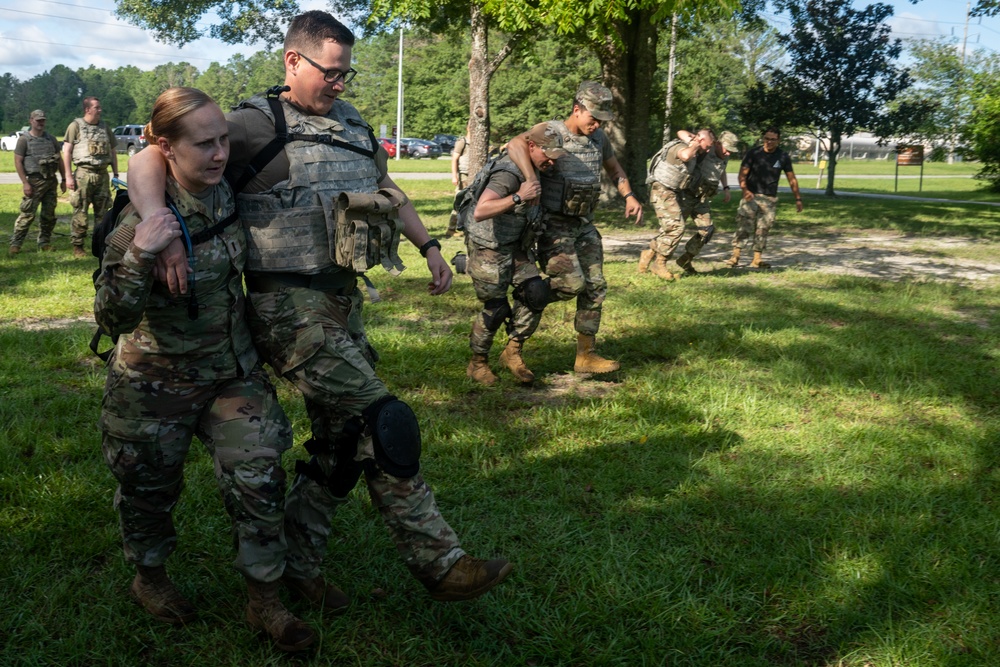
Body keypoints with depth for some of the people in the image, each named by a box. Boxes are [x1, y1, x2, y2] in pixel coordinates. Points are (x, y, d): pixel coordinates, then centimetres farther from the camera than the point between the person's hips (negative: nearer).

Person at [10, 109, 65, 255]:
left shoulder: (51, 139, 14)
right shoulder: (24, 139, -1)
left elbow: (59, 160, 18)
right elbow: (18, 162, -6)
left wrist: (64, 179, 11)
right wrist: (25, 183, -13)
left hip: (51, 181, 5)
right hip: (34, 181, -5)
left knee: (49, 215, 7)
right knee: (27, 214, -10)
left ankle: (45, 243, 18)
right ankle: (15, 243, -5)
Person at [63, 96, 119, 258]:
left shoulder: (105, 127, 14)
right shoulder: (76, 126, 0)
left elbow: (112, 152, 19)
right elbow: (67, 151, -3)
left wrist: (116, 174, 12)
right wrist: (68, 176, -9)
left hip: (102, 174, 4)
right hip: (83, 174, -4)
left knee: (102, 212, 7)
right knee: (80, 212, -3)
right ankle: (77, 246, 4)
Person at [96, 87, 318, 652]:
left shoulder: (229, 193, -7)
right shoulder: (142, 221, -23)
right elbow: (113, 319, -26)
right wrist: (139, 256, -41)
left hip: (233, 373, 4)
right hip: (156, 382, -4)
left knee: (261, 481, -2)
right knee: (151, 489, 15)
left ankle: (266, 602, 14)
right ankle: (150, 579, 43)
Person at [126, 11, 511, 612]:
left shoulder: (352, 123, 16)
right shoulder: (258, 125, -8)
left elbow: (388, 189, 31)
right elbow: (149, 160, -14)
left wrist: (430, 246, 27)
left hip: (343, 298, 8)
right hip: (290, 306, -8)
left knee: (343, 441, 12)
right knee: (384, 422, -14)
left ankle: (299, 565, 27)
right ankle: (439, 563, -4)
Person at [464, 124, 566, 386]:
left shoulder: (534, 170, 1)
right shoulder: (509, 174, -28)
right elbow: (480, 212, -41)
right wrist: (518, 197, -43)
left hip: (515, 245, 8)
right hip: (489, 248, -8)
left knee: (535, 293, -6)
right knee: (496, 308, -3)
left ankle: (513, 352, 9)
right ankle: (477, 364, 18)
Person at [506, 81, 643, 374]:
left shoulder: (599, 138, 7)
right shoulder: (551, 131, -15)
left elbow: (614, 168, 25)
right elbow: (516, 143, -35)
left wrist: (629, 195, 7)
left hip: (584, 224, 7)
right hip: (554, 225, -7)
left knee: (595, 287, 4)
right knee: (572, 283, -19)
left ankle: (586, 355, 13)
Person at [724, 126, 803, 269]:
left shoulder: (783, 157, 3)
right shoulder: (753, 153, -3)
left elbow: (792, 179, 9)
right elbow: (743, 174, -7)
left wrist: (798, 199, 5)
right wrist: (744, 189, -26)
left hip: (770, 199, 2)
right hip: (751, 196, -2)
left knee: (763, 229, 3)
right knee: (743, 226, -10)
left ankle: (756, 260, 6)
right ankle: (735, 256, -9)